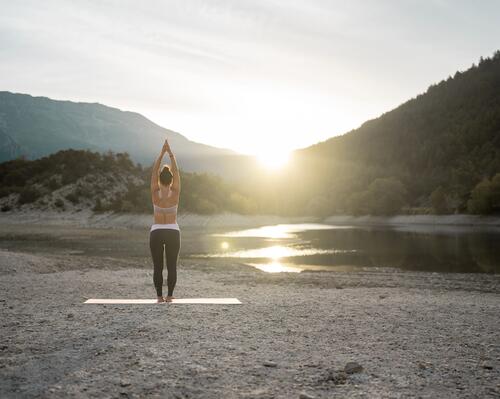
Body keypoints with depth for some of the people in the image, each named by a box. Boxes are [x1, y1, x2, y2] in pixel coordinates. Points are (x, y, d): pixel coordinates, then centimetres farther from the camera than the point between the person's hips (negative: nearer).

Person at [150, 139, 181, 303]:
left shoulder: (155, 193, -9)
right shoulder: (175, 193, -9)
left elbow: (154, 172, -2)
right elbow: (176, 172, -3)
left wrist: (162, 153, 0)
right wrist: (170, 153, 1)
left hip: (156, 233, 0)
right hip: (173, 233, 0)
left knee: (157, 267, 6)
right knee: (172, 266, 6)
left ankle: (159, 296, 5)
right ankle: (169, 296, 4)